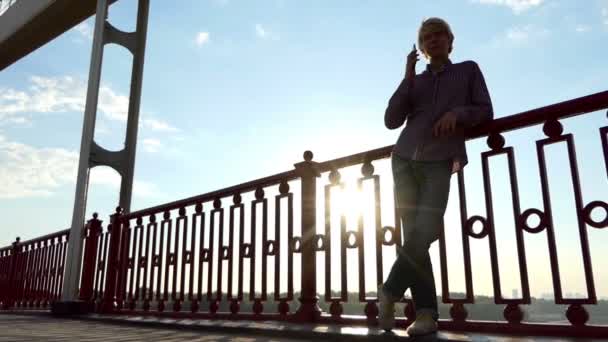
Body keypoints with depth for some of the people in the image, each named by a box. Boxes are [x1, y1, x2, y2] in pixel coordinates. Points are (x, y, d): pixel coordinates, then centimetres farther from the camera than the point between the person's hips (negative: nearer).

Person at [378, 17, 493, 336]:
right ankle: (426, 313, -2)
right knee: (414, 235, -5)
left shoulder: (468, 70, 17)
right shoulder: (416, 81, 19)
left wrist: (458, 113, -10)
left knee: (424, 232, -17)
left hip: (439, 164, -2)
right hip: (404, 161, 2)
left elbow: (485, 111, 10)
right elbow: (391, 120, 8)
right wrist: (408, 78, 3)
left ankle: (389, 292, 4)